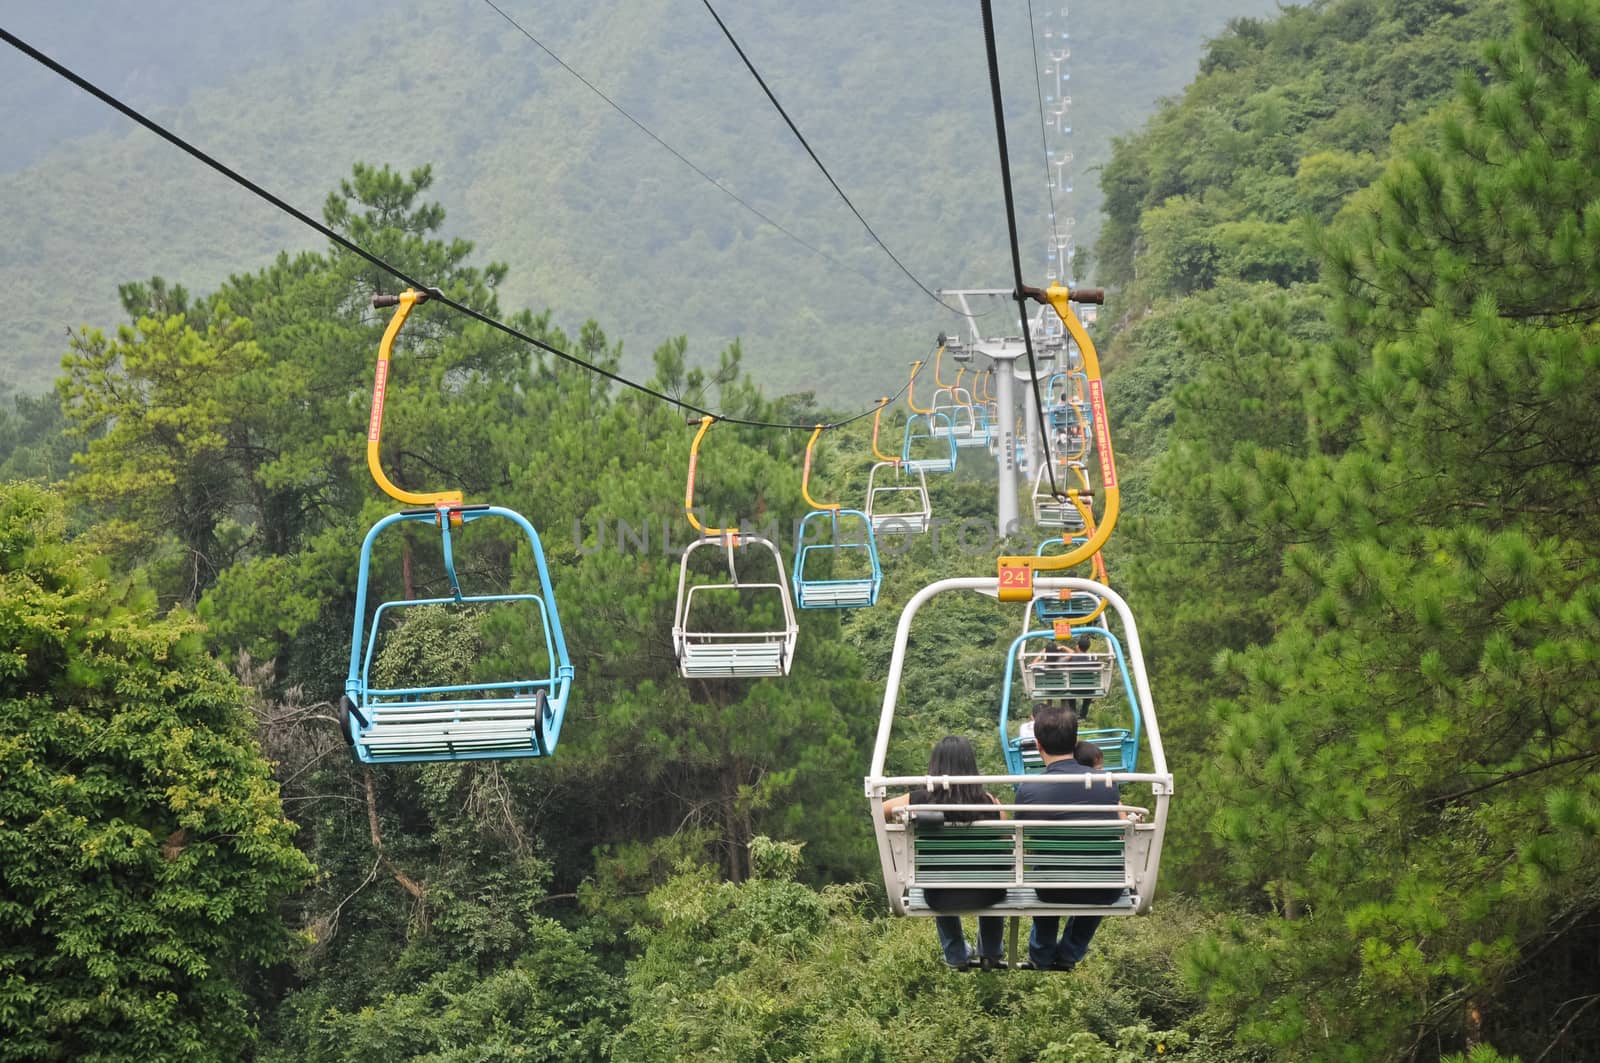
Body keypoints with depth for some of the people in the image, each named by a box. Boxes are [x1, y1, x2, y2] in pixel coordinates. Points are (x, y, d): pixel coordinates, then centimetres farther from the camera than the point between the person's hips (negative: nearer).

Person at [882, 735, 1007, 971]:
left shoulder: (919, 801, -15)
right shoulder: (988, 802, -16)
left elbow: (880, 810, 3)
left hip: (940, 898, 0)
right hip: (984, 895, 0)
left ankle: (957, 957, 55)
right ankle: (990, 956, 50)